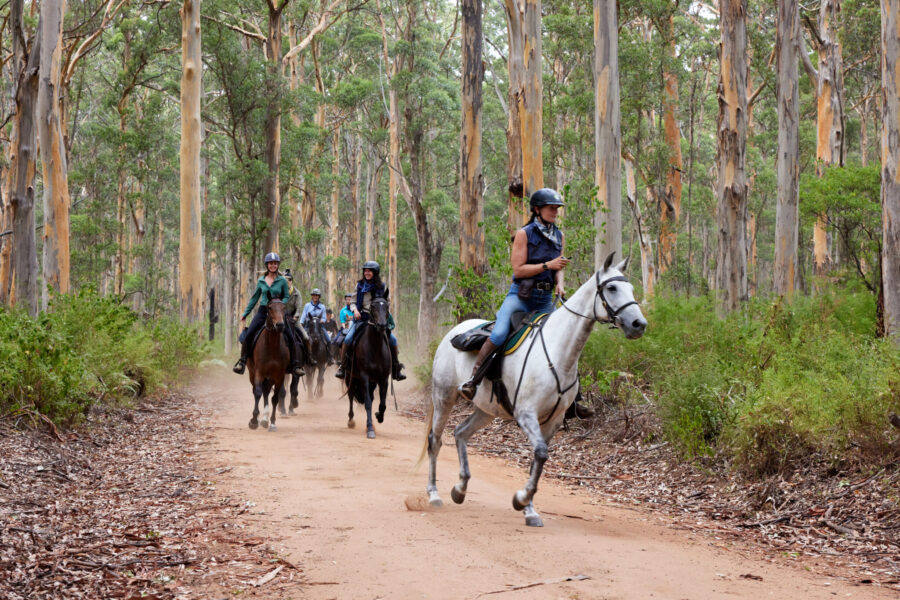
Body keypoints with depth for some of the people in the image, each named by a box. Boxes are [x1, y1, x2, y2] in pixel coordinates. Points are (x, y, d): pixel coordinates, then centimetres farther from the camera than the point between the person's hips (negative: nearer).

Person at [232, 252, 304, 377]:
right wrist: (245, 314, 12)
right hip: (263, 311, 2)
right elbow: (254, 298, 15)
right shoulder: (261, 281, 9)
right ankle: (242, 360, -5)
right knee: (248, 335, -15)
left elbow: (286, 297, 5)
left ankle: (295, 365, -5)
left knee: (290, 337, -14)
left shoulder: (282, 281, 3)